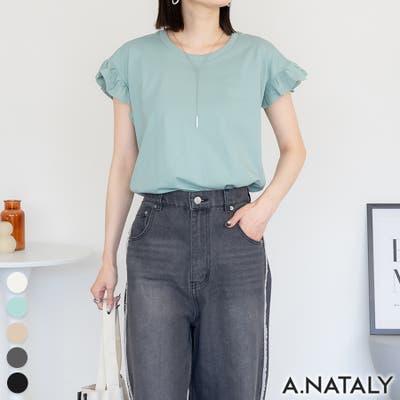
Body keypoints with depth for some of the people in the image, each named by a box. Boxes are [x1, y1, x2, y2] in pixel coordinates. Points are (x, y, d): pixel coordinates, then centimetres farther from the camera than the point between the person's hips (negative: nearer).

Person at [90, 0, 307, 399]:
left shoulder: (258, 56, 7)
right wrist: (108, 259, 8)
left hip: (235, 235, 1)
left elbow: (294, 148, 15)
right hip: (158, 235, 0)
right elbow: (123, 164, 9)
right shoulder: (135, 58, 6)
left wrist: (266, 205, -5)